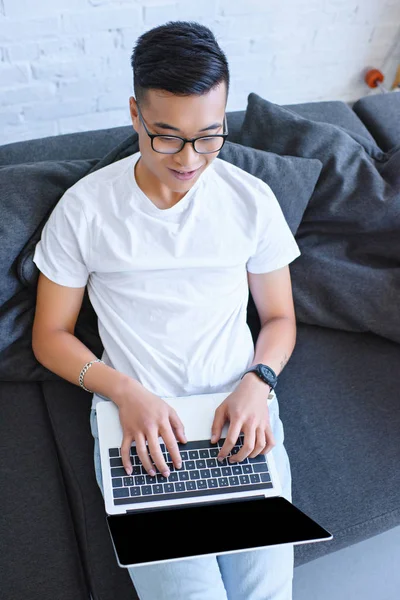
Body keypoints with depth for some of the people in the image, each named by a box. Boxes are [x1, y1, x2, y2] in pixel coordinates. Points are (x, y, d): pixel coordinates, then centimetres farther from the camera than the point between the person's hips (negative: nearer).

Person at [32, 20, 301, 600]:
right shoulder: (83, 208, -5)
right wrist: (126, 391, -15)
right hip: (138, 421, -1)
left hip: (240, 411, 2)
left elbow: (279, 318, 10)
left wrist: (257, 383, -11)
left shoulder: (251, 200, 0)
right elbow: (50, 335, 2)